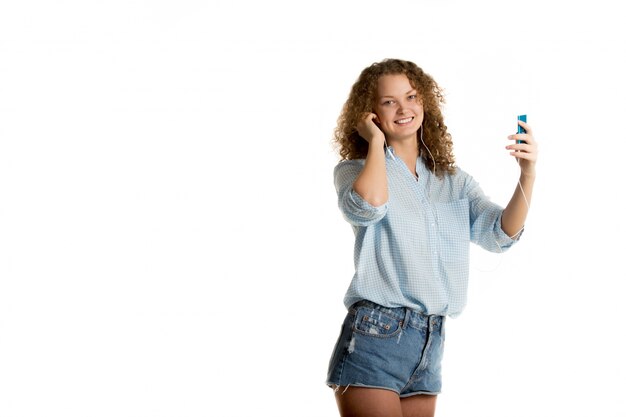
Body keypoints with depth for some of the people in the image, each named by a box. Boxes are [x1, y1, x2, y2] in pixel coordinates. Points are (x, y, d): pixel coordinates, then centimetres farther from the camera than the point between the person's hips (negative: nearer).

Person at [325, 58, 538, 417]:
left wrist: (527, 175, -12)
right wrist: (376, 142, -6)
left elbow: (500, 234, 3)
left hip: (431, 345, 5)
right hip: (375, 336, -5)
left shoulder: (453, 181, 15)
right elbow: (367, 206, -20)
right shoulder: (356, 170, 3)